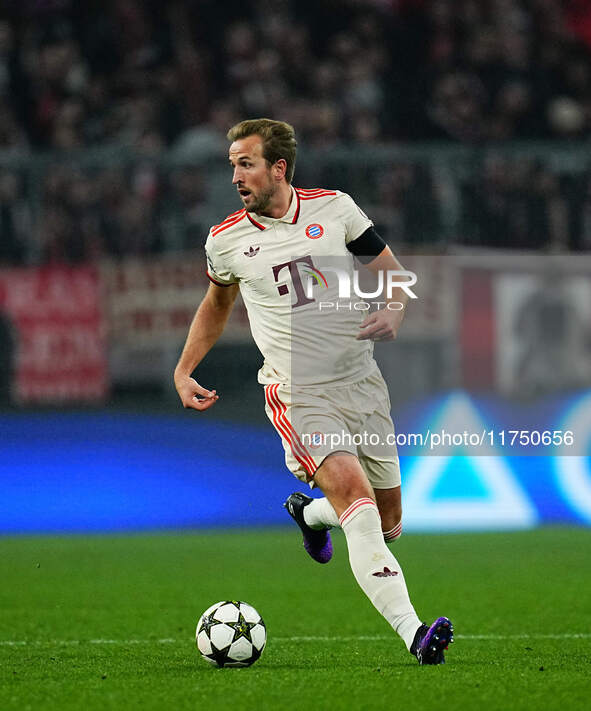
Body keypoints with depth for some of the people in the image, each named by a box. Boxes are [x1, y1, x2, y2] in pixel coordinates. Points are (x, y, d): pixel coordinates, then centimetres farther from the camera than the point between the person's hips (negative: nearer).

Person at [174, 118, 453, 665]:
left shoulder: (334, 208, 1)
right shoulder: (227, 240, 2)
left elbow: (395, 274, 9)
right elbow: (218, 301, 22)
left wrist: (393, 313, -12)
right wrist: (184, 371, 14)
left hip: (361, 382, 3)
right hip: (298, 393, -3)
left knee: (388, 526, 9)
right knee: (353, 491, -26)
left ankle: (310, 512, 44)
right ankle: (413, 633, -35)